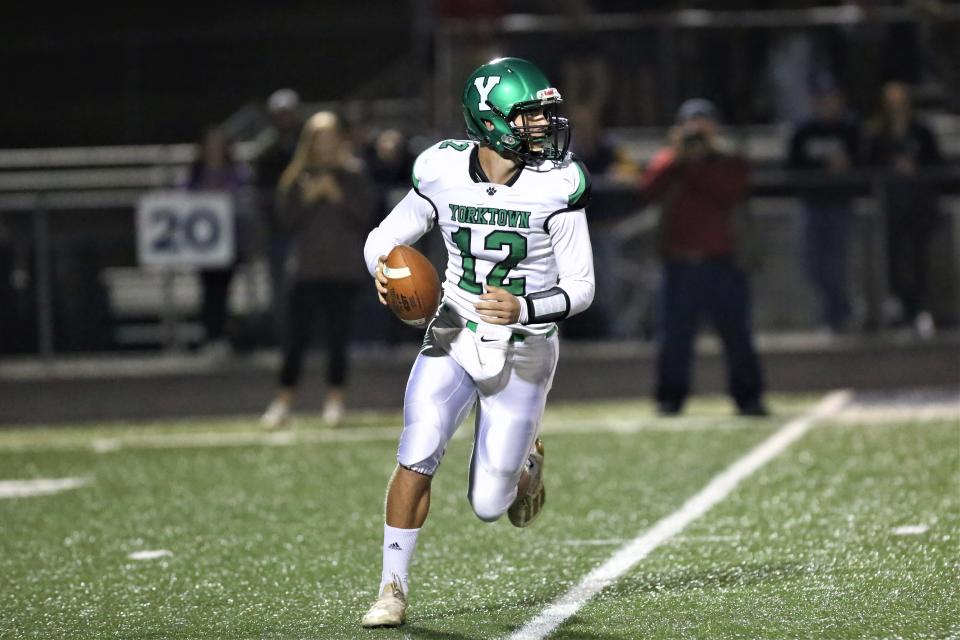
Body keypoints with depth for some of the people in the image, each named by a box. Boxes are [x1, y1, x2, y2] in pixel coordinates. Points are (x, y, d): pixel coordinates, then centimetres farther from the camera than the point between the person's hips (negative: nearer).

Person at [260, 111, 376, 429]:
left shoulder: (353, 174, 5)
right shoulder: (296, 176, 7)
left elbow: (366, 213, -4)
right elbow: (286, 218, 2)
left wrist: (338, 197, -13)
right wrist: (307, 198, -10)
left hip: (344, 269, -1)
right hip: (306, 268, 1)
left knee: (338, 334, 0)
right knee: (296, 335, -2)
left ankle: (335, 400, 8)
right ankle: (283, 401, 4)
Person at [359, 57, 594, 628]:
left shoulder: (556, 185, -15)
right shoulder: (445, 173, -9)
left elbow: (580, 288, -11)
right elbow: (385, 237, 4)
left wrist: (525, 310, -29)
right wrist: (385, 267, -19)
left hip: (522, 352, -1)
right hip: (454, 339, 2)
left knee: (489, 505, 0)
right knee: (417, 457, -17)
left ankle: (526, 462, 37)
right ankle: (394, 590, -2)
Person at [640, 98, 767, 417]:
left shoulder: (729, 164, 9)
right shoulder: (666, 161, 10)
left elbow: (732, 195, -11)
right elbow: (649, 190, -9)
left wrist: (699, 163, -10)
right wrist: (678, 156, -13)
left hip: (721, 263, 0)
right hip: (679, 265, 0)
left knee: (736, 333, -1)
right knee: (674, 335, -2)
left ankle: (748, 396, 7)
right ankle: (670, 398, 6)